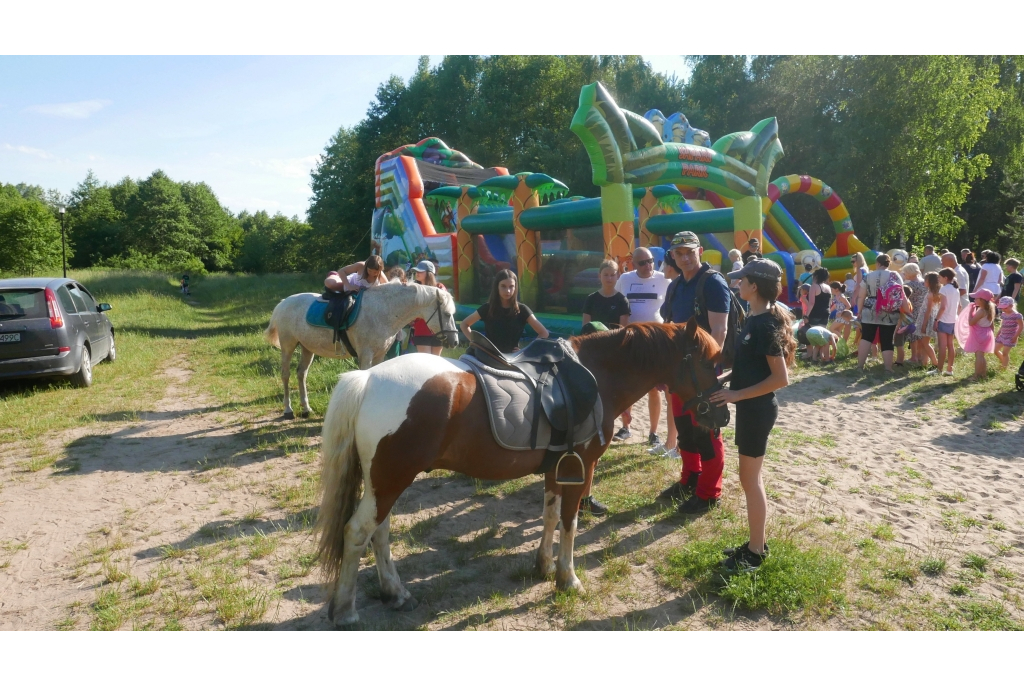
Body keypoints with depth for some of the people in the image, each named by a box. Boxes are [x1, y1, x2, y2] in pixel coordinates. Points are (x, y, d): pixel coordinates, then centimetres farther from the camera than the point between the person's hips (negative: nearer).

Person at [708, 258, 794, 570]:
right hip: (750, 407, 10)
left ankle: (755, 553, 14)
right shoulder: (753, 319, 9)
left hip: (758, 409, -10)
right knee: (751, 478, 17)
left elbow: (780, 378, -23)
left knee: (749, 479, 0)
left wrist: (737, 395, -21)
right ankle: (757, 543, 29)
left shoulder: (765, 324, -20)